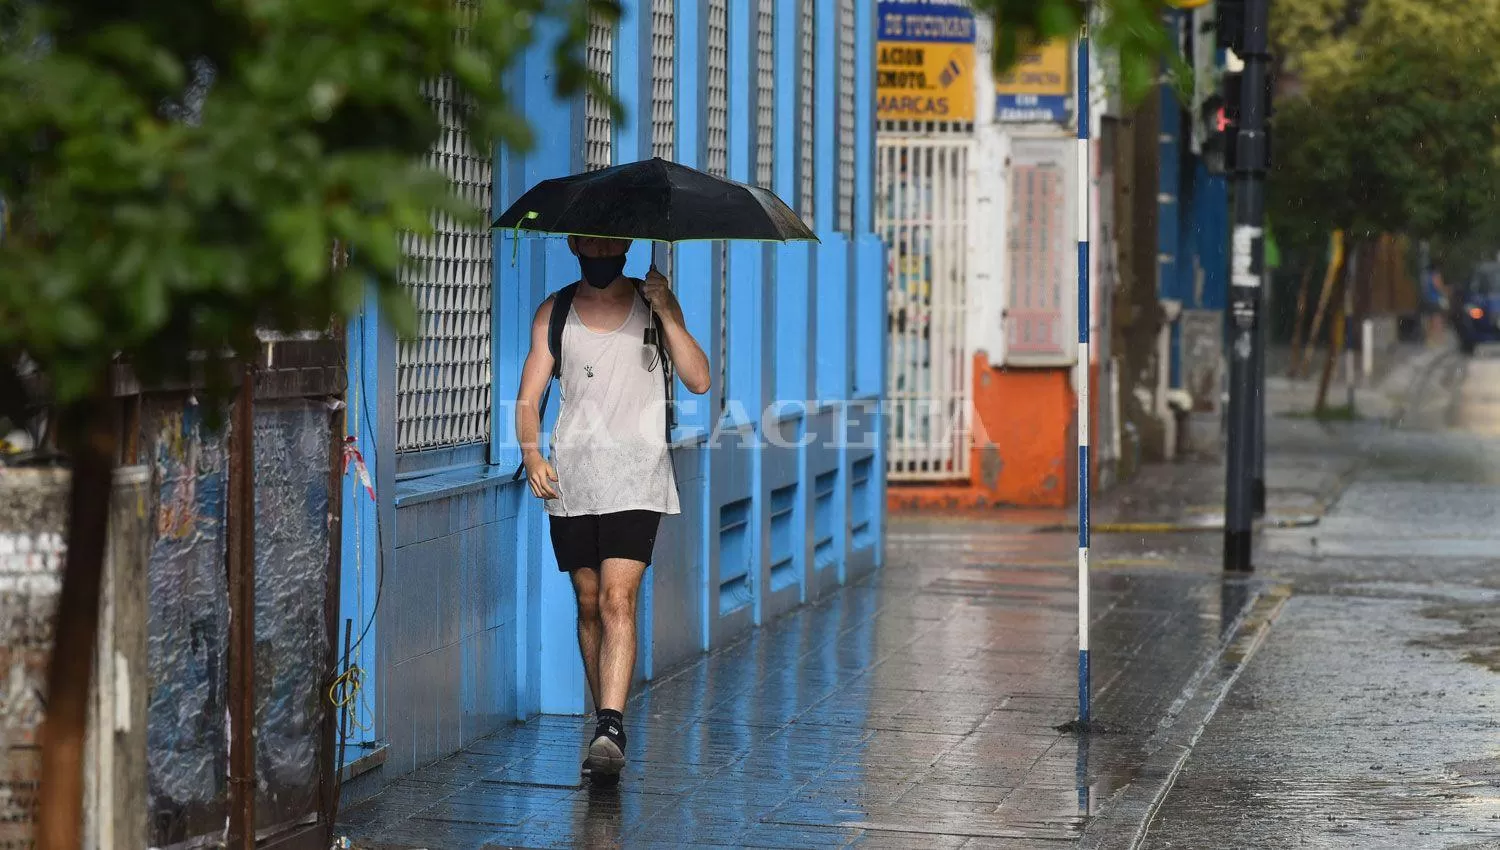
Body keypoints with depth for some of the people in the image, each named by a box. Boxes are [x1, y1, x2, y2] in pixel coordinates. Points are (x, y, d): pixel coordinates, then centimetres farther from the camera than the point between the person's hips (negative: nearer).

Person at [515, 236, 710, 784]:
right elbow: (529, 396, 7)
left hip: (636, 476, -3)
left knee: (617, 600, -16)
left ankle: (611, 731, -24)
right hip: (571, 473, 3)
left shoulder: (654, 302, 6)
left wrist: (665, 312, -12)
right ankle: (604, 723, 21)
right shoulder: (554, 313, 9)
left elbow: (698, 380, -1)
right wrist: (531, 455, -11)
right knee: (589, 604, 8)